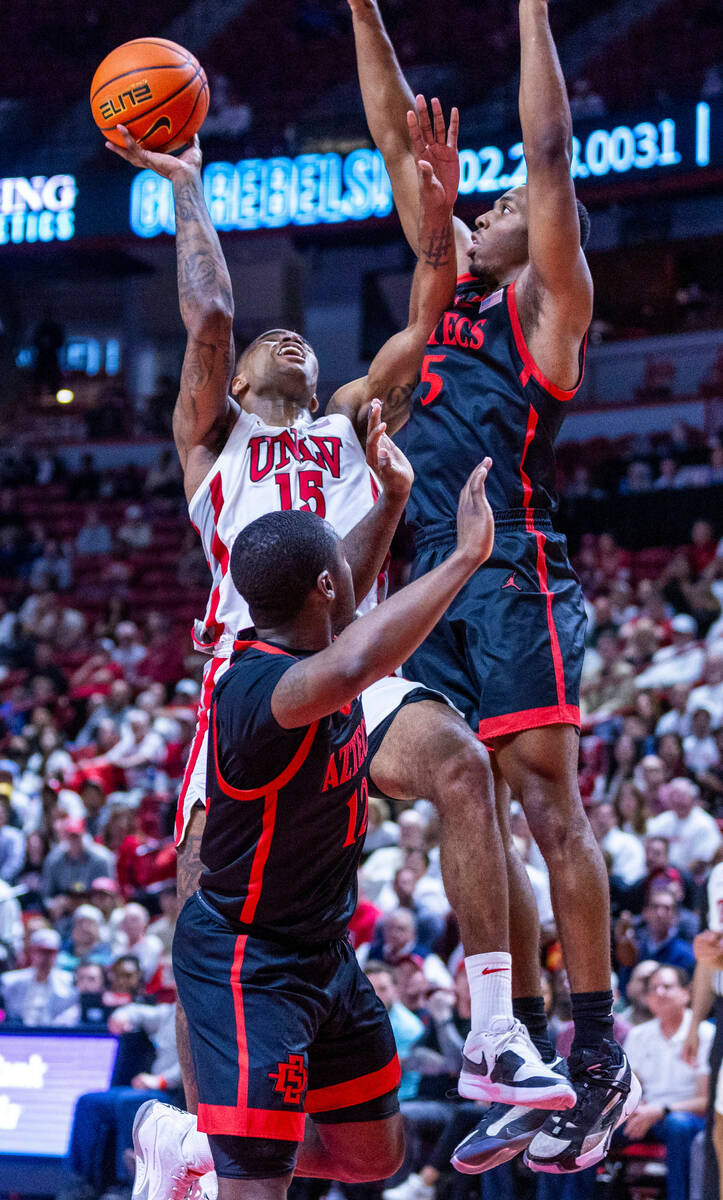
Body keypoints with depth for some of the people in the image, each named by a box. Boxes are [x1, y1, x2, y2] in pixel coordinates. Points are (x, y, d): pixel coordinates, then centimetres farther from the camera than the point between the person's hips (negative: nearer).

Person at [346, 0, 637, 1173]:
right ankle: (529, 1058, 8)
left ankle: (601, 1059, -8)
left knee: (548, 799, -10)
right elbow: (401, 149, 23)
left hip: (514, 570, -8)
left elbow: (550, 151, -4)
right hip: (435, 574, 8)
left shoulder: (551, 300, 5)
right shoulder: (450, 286, 23)